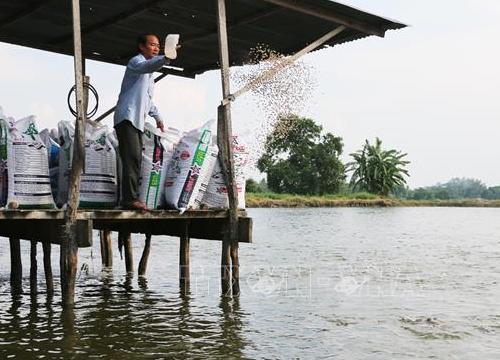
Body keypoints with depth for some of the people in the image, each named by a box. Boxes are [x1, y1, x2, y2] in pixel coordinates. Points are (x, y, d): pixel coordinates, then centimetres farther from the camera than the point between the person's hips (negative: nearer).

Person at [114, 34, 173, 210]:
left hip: (138, 121, 9)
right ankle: (130, 198, -21)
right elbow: (147, 66, -30)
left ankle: (131, 197, 4)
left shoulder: (149, 73, 27)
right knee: (132, 158, -18)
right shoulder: (136, 61, -3)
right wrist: (166, 58, -47)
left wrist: (157, 116, 35)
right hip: (127, 117, -9)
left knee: (135, 159, 4)